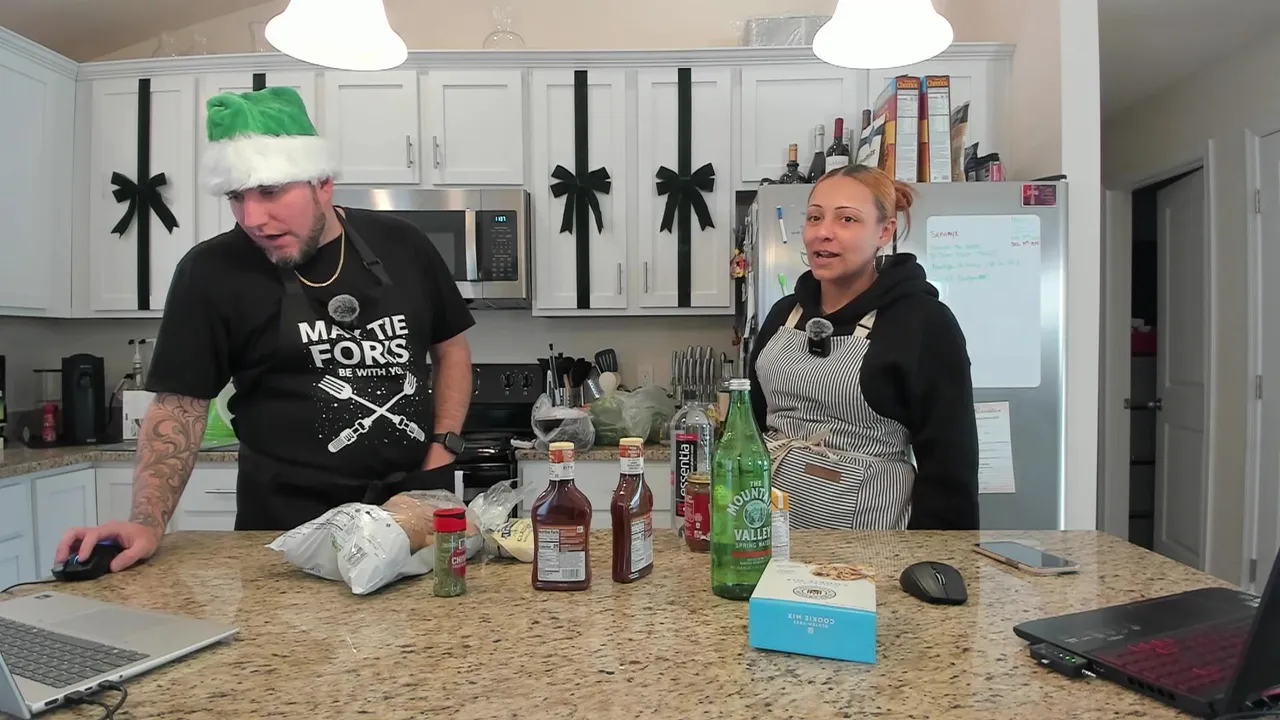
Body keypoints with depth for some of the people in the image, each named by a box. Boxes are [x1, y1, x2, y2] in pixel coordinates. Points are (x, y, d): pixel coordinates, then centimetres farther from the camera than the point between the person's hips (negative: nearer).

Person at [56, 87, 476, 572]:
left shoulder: (400, 244, 1)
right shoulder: (211, 272, -5)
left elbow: (450, 349, 9)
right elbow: (179, 406, -3)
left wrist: (444, 445, -2)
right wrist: (149, 524, -15)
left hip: (417, 510, 2)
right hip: (288, 525, -2)